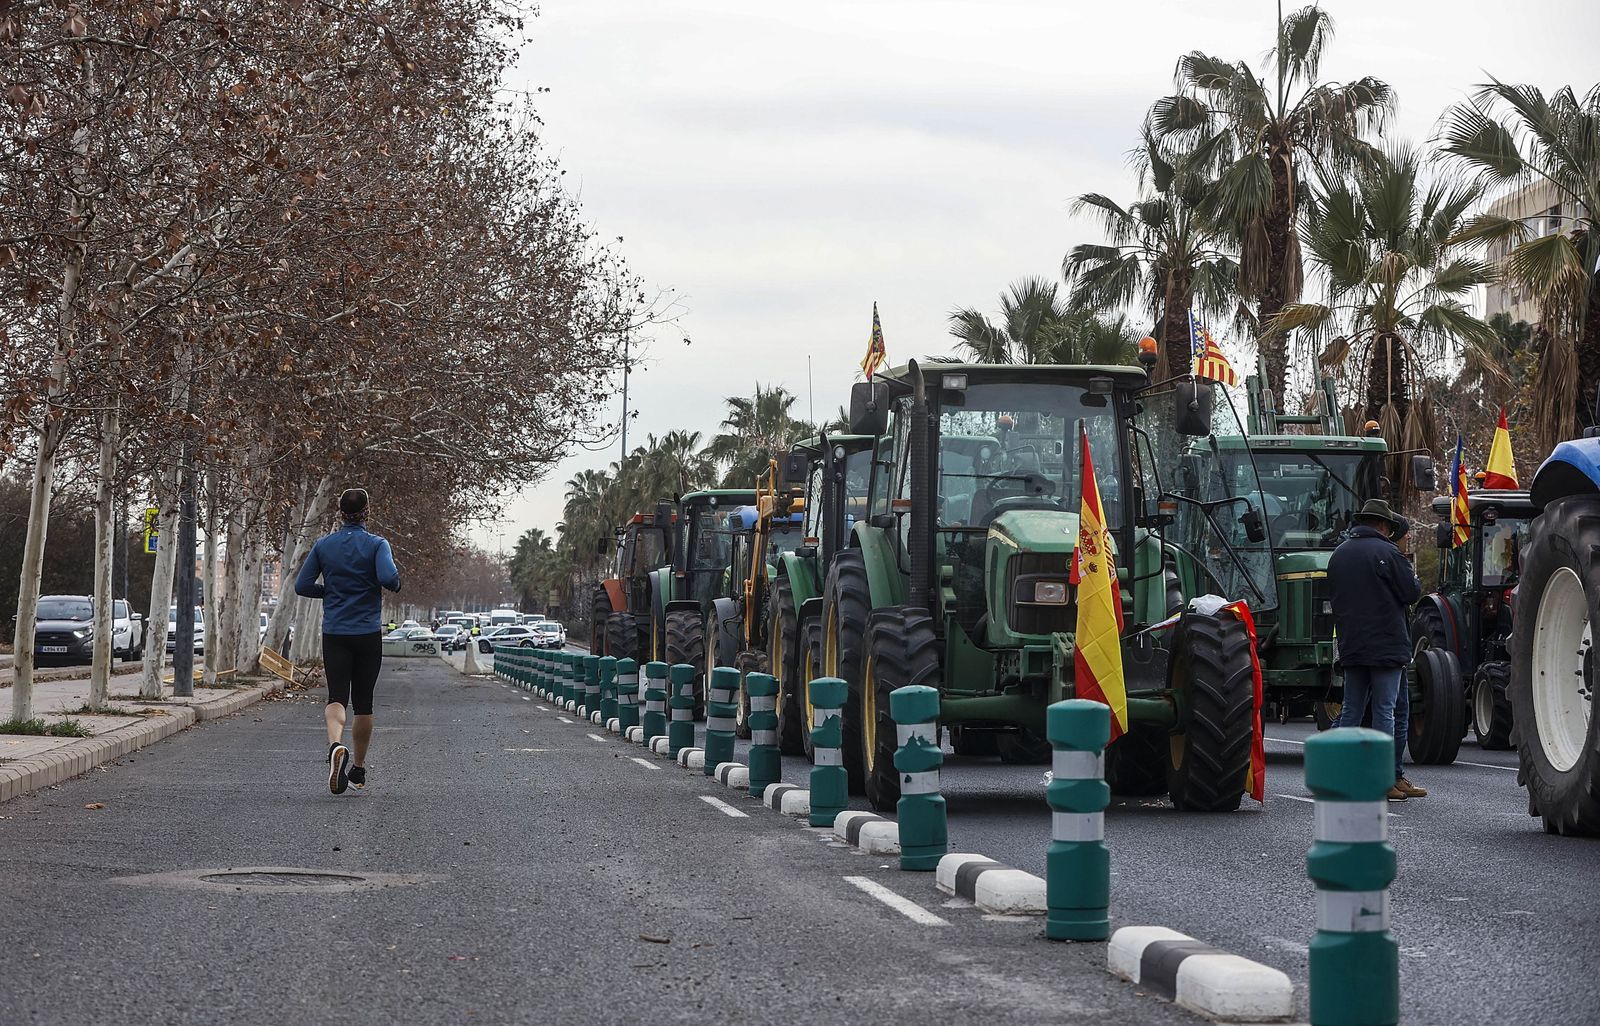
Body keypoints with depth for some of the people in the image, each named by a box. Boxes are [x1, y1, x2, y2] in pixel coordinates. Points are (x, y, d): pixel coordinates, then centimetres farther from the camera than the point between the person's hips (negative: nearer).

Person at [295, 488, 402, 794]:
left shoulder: (323, 545, 3)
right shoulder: (376, 544, -5)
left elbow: (302, 586, 3)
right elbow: (389, 578, -21)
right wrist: (396, 579, 1)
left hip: (334, 634, 1)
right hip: (369, 634, -1)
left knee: (336, 697, -4)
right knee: (363, 702, 11)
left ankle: (336, 745, -34)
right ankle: (359, 768, 20)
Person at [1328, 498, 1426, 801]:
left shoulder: (1338, 554, 11)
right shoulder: (1385, 552, -11)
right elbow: (1412, 592, -10)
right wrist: (1412, 579, 11)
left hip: (1350, 647, 7)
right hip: (1386, 647, -7)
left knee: (1351, 710, 12)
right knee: (1386, 711, -3)